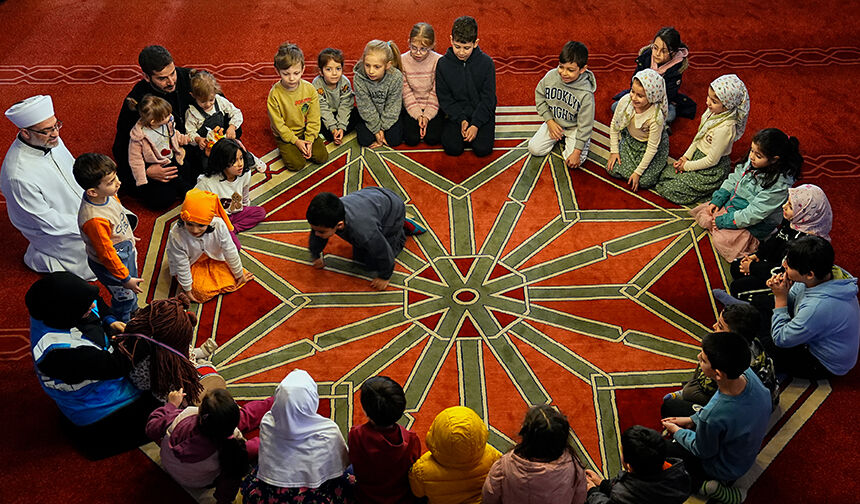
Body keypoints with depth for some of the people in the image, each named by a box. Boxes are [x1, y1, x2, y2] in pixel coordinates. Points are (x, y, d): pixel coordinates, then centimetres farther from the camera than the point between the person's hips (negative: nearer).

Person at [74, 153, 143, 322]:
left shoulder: (107, 193, -18)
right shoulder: (94, 220, -43)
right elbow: (106, 254, -30)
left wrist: (128, 236, 24)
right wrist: (125, 278, -19)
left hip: (126, 251, 8)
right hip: (110, 264, -8)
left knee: (133, 289, 32)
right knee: (124, 295, 18)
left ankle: (133, 311, 62)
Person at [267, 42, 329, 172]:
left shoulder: (310, 89, -15)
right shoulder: (274, 94, -22)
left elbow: (313, 118, -7)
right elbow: (278, 123, -15)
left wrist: (309, 140, -14)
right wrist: (296, 141, -16)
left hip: (306, 130, 3)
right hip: (285, 134, -3)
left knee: (322, 157, -9)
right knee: (296, 164, -15)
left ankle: (304, 146, 17)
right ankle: (287, 149, 15)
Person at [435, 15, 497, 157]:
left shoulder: (486, 62, -11)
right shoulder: (443, 64, -7)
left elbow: (488, 99, -8)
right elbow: (444, 98, -3)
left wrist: (476, 124, -17)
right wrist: (461, 120, -14)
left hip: (481, 113, -1)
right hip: (456, 114, 1)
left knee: (483, 149, -18)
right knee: (452, 148, -16)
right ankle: (461, 129, 14)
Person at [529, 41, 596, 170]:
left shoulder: (586, 94, -30)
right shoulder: (551, 76, -21)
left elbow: (585, 124, -22)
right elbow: (540, 96, -2)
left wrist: (577, 152, -21)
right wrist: (550, 121, -10)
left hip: (574, 127, -3)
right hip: (553, 122, 4)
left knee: (574, 162, -16)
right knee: (534, 149, -3)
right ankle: (559, 138, 21)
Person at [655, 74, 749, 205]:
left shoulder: (724, 128, -32)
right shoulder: (712, 111, -6)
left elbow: (712, 160, -24)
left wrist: (687, 166, -12)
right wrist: (685, 157, 4)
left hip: (712, 171, -9)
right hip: (697, 156, 9)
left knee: (668, 189, -8)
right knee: (665, 172, 8)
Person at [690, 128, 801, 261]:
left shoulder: (779, 185, -31)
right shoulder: (752, 163, -9)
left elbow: (753, 214, -28)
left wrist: (724, 221, -23)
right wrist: (717, 200, -2)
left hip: (755, 224, -8)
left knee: (722, 240, -21)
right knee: (704, 215, -1)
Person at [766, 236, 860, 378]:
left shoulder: (818, 307, -42)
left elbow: (781, 339, -26)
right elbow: (792, 302, 2)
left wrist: (781, 297, -25)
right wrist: (784, 292, -21)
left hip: (827, 365, -8)